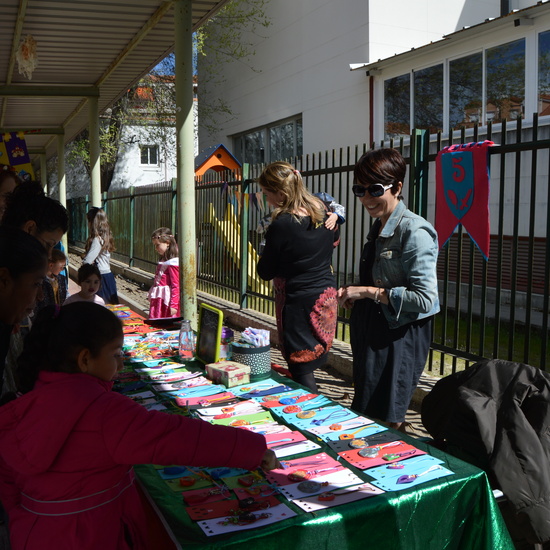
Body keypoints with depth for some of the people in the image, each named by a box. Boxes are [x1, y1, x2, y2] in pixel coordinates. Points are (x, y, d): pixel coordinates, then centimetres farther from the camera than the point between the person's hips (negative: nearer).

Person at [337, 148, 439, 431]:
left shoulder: (414, 231, -17)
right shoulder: (378, 228, 10)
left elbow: (424, 298, -24)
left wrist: (367, 292, -19)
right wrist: (353, 295, 3)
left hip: (400, 336, -9)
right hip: (373, 332, 9)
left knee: (385, 420, -1)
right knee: (364, 415, 19)